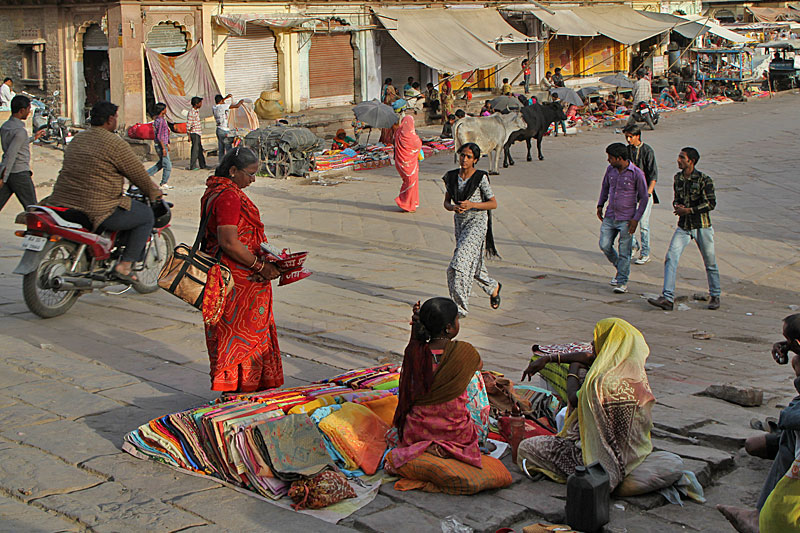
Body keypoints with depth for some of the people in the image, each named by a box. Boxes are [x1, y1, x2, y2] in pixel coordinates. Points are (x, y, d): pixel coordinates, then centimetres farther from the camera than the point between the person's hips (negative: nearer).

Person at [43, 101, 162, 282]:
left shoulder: (76, 139, 15)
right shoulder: (115, 143, -11)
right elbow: (139, 174, -6)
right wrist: (154, 192, 14)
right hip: (98, 210, -9)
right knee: (146, 215, 7)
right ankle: (125, 265, 2)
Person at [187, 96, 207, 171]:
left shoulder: (197, 110, 11)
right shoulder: (191, 112, -17)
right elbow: (188, 125, -17)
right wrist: (189, 136, -17)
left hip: (198, 133, 9)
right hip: (194, 133, -9)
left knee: (200, 150, 13)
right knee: (195, 149, -6)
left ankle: (203, 165, 19)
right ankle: (192, 166, -2)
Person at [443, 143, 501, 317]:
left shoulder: (481, 178, -14)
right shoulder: (451, 177, 1)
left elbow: (494, 204, -9)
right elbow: (446, 201, 8)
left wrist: (472, 205, -22)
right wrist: (453, 208, -15)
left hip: (477, 223, -6)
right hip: (460, 222, 6)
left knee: (460, 262, -15)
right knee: (473, 263, 18)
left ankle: (460, 307, -8)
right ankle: (493, 286, 46)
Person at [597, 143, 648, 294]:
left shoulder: (637, 173, -13)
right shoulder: (610, 169, 2)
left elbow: (644, 198, -7)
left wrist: (636, 219, -11)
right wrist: (600, 205, 14)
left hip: (626, 219, -5)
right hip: (610, 216, 5)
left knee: (624, 252, -1)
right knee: (604, 245, 2)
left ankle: (622, 282, 11)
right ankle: (620, 268, 27)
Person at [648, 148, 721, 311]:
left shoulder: (704, 180, -12)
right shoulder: (677, 178, 7)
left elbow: (711, 203, -15)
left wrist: (688, 210, -17)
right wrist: (677, 205, -4)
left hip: (702, 226, -4)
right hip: (683, 226, 5)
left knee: (710, 262, 7)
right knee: (671, 257, -11)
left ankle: (715, 296, 27)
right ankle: (667, 298, -13)